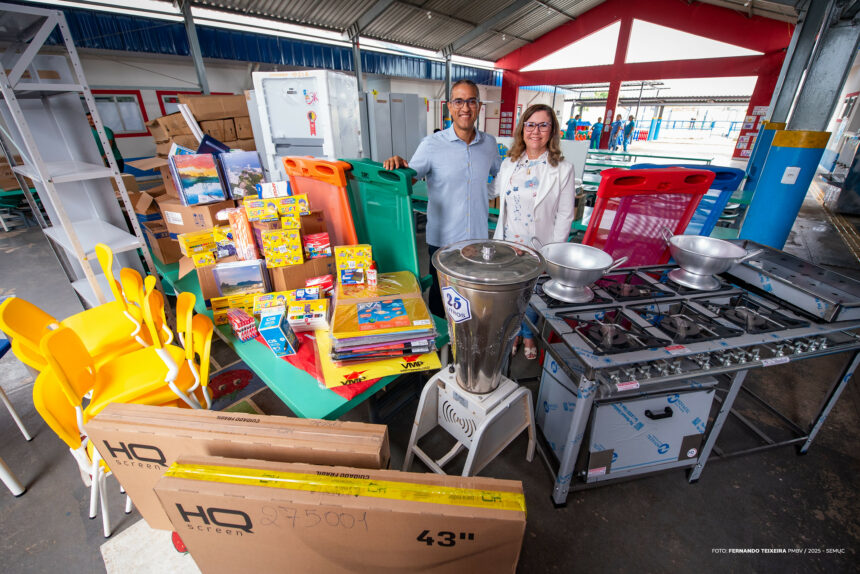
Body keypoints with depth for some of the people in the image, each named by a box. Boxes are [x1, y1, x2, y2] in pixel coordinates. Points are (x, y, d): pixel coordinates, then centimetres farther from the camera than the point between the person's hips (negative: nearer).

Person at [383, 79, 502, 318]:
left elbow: (502, 174, 23)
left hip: (478, 236, 4)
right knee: (440, 296, 12)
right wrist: (398, 166, -28)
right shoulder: (431, 144, -7)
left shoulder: (489, 143, 5)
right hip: (442, 239, -3)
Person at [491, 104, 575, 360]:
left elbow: (564, 216, -7)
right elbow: (493, 190, 19)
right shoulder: (509, 163, 3)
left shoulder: (563, 169, -7)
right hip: (508, 244, 3)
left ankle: (528, 335, 40)